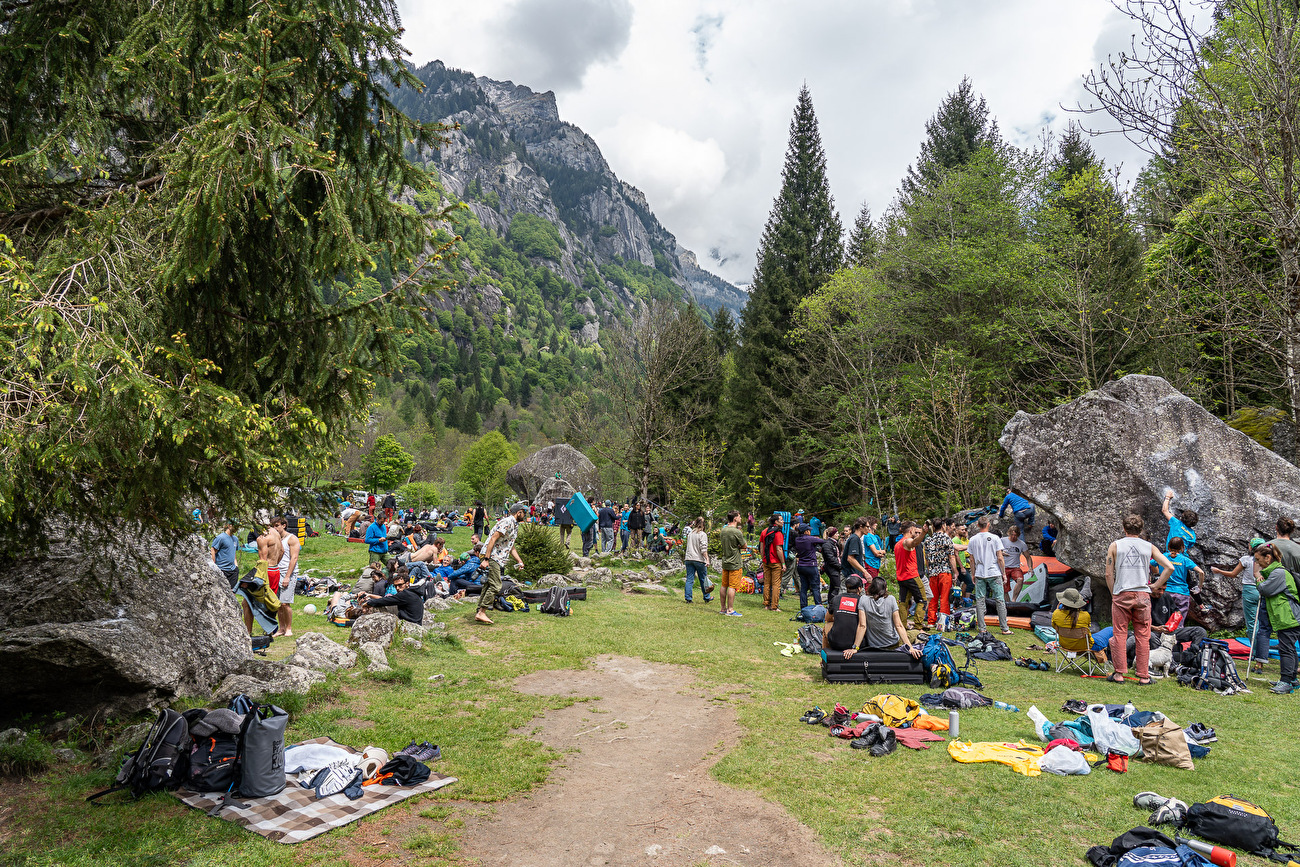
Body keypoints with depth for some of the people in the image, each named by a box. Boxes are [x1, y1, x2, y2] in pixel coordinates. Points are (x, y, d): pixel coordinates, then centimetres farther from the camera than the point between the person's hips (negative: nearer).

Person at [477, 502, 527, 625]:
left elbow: (511, 547, 27)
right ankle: (482, 613, -9)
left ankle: (479, 612, 16)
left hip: (498, 559, 10)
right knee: (495, 585, -12)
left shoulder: (515, 526, 19)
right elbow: (493, 539, -19)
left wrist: (519, 561, 18)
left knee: (488, 585, 11)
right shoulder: (507, 522, -13)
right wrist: (486, 559, -23)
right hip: (492, 557, -10)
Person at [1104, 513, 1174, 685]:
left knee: (1120, 635, 4)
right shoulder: (1149, 547, 7)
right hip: (1142, 594, 1)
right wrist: (1155, 586, 8)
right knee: (1143, 637, 7)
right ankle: (1143, 676, 12)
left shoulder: (1115, 545, 3)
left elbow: (1109, 574, 0)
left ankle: (1119, 674, 6)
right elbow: (1169, 567, 1)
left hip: (1121, 595, -1)